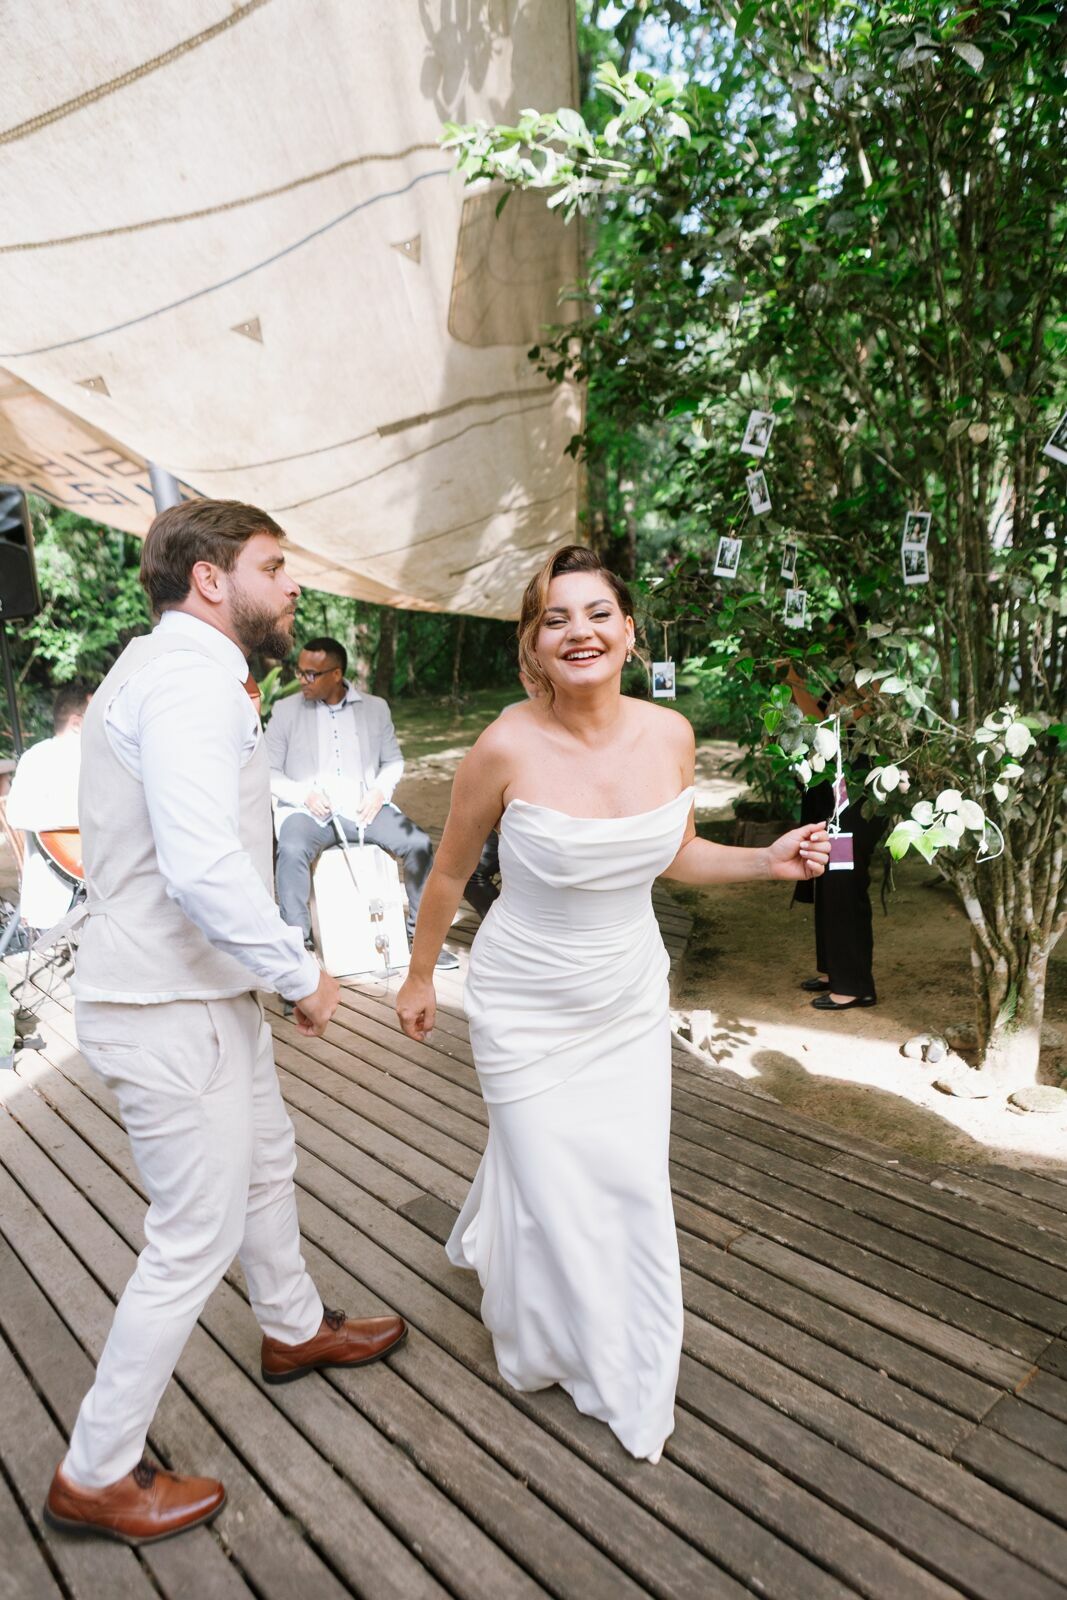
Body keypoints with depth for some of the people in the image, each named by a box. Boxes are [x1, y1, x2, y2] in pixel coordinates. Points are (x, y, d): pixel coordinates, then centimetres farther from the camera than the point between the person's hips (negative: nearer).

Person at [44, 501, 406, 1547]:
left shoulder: (168, 667, 11)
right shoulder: (190, 676, -22)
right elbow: (205, 870, -33)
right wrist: (303, 975, -21)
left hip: (202, 991, 10)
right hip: (172, 1009, -10)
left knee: (265, 1167, 27)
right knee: (196, 1237, 7)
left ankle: (296, 1331, 52)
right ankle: (96, 1475, 29)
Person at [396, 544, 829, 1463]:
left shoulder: (669, 735, -9)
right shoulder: (508, 747, -21)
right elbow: (450, 873, -6)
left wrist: (768, 862, -7)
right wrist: (418, 977, 5)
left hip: (630, 1004, 4)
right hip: (527, 1009, -3)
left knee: (634, 1186, 11)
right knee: (552, 1187, 9)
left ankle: (635, 1383, 42)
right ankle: (543, 1351, 45)